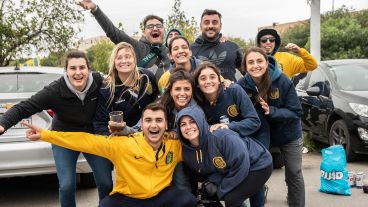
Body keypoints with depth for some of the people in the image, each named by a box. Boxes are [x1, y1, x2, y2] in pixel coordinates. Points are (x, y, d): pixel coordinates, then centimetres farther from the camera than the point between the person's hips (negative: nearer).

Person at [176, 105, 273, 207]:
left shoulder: (222, 137, -33)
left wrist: (221, 190, -20)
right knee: (209, 191, 3)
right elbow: (202, 172, 5)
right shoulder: (187, 152, -10)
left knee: (231, 198, -20)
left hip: (258, 165, -7)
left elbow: (241, 165, -30)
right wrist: (212, 182, -18)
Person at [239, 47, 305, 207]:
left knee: (294, 174, 10)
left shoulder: (283, 81, -25)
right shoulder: (243, 84, -18)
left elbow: (296, 112, -22)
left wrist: (271, 111, -35)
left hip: (288, 134, -2)